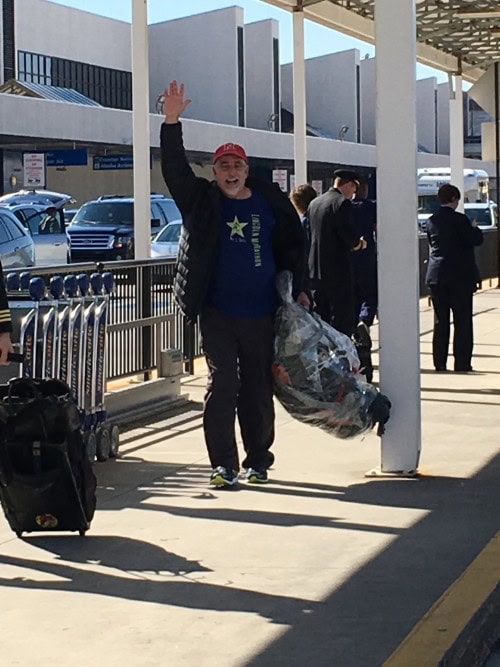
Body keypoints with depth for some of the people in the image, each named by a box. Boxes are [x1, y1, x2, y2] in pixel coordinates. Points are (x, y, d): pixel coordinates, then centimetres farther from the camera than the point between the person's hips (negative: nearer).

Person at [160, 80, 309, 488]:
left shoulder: (271, 202, 6)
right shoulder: (203, 200, 4)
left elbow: (293, 247, 13)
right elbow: (175, 169, -8)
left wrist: (299, 290, 6)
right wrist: (172, 124, -20)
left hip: (261, 315, 1)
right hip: (217, 313, -1)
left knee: (258, 389, 8)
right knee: (222, 384, -7)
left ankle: (258, 461, 20)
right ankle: (224, 464, -3)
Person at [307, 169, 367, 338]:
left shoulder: (314, 203, 13)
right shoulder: (343, 203, -11)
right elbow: (348, 235, -20)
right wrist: (358, 243, 2)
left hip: (315, 270, 7)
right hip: (338, 270, -7)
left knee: (320, 319, 12)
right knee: (343, 319, -4)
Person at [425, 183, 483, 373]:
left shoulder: (431, 221, 4)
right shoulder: (459, 219, -13)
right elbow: (476, 239, -12)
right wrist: (475, 228, 9)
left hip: (436, 276, 5)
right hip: (460, 276, -5)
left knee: (440, 321, 10)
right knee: (462, 321, 1)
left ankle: (439, 362, 10)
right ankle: (462, 363, -1)